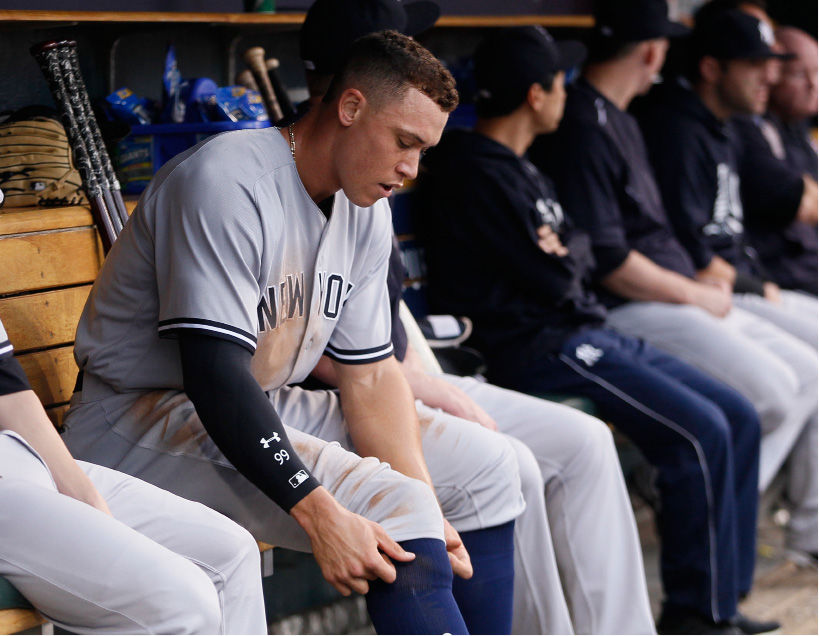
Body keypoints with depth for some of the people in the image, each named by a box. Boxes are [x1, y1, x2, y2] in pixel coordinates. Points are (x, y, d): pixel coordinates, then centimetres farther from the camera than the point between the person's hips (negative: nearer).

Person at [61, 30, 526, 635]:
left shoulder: (366, 211, 5)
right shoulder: (225, 181, -22)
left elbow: (370, 373, 3)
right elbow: (214, 373, -29)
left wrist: (427, 511, -11)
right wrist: (320, 513, -35)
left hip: (264, 404, 9)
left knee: (489, 468, 4)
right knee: (391, 503, -29)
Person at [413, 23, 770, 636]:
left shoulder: (521, 168, 20)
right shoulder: (476, 173, -13)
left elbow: (581, 251, 21)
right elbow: (554, 280, -14)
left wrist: (562, 251, 1)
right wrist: (564, 260, 5)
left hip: (588, 333, 10)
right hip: (538, 349, -10)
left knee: (739, 417, 3)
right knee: (699, 431, -23)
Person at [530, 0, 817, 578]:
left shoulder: (622, 120, 19)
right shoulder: (582, 128, -15)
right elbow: (608, 263, -19)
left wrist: (705, 281, 12)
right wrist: (696, 295, -10)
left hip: (680, 297, 10)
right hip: (630, 311, -10)